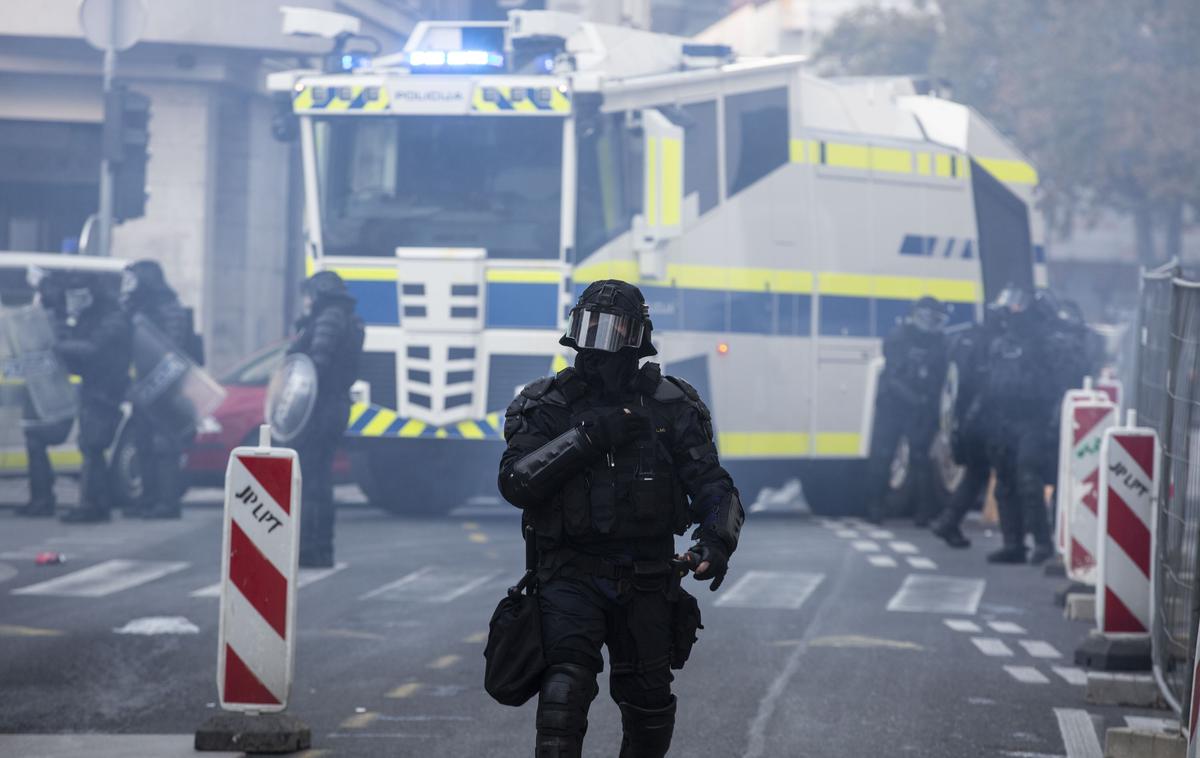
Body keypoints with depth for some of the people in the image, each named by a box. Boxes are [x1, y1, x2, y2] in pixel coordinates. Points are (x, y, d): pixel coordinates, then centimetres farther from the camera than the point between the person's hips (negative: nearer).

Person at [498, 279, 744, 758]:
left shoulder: (669, 407, 1)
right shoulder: (547, 406, -1)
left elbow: (713, 488, -4)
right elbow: (515, 483, -14)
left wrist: (717, 540, -25)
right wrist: (586, 439, -22)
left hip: (645, 579, 2)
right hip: (570, 573, -2)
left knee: (648, 702, 12)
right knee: (567, 683, -22)